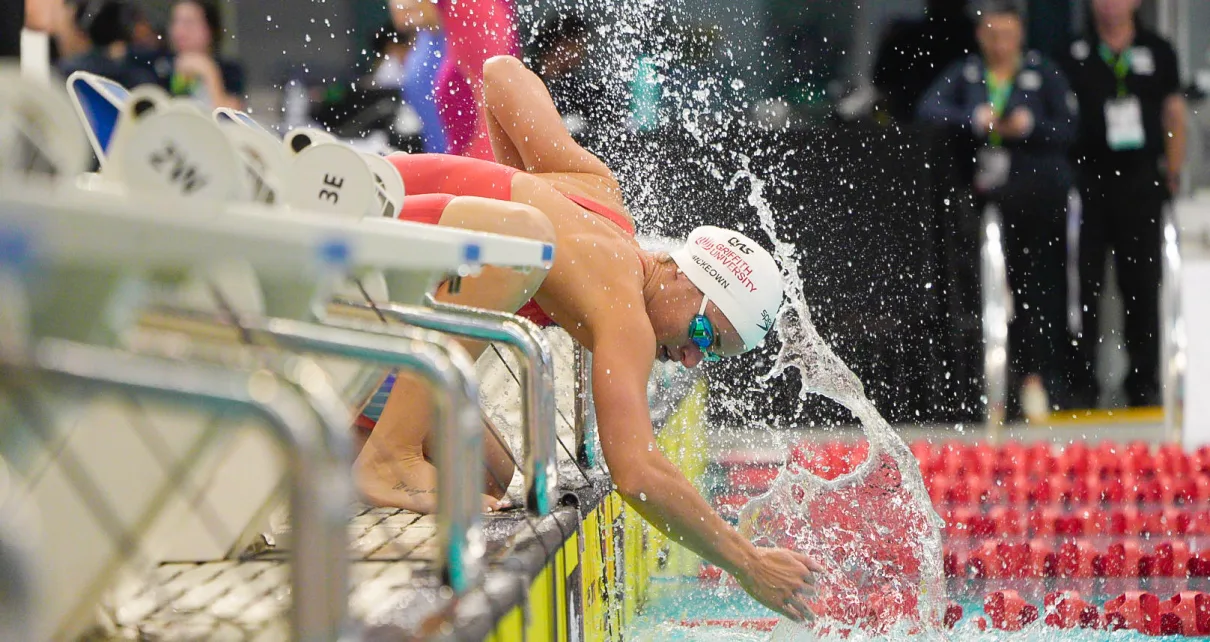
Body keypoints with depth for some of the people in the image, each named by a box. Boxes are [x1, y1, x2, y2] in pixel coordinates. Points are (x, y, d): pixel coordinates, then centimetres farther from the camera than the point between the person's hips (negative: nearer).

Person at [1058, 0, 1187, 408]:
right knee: (1083, 284, -1)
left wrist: (1172, 175, 5)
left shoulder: (1157, 51, 8)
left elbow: (1174, 114, 11)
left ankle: (1144, 381, 13)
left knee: (1142, 284, 5)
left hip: (1140, 179, 1)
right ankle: (1081, 384, 5)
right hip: (1087, 179, -1)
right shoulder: (1074, 54, 3)